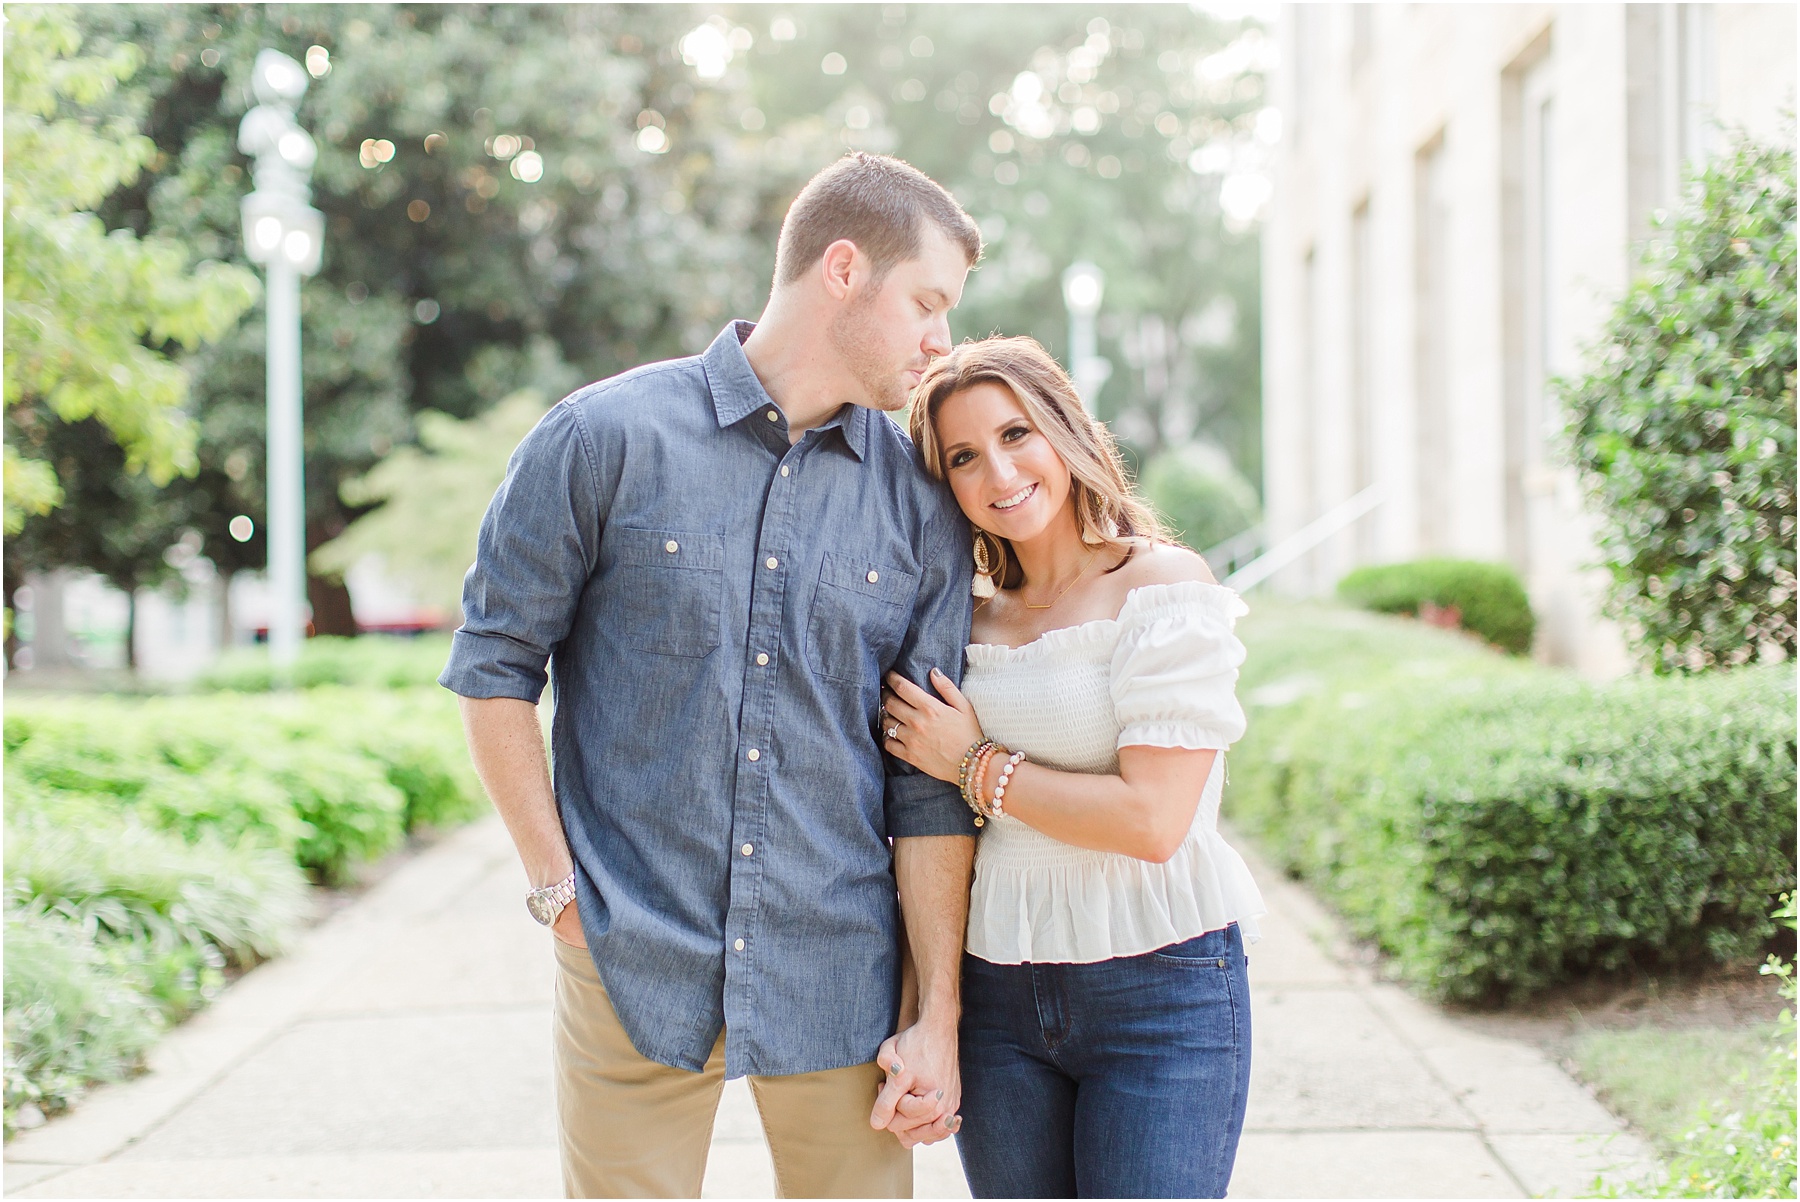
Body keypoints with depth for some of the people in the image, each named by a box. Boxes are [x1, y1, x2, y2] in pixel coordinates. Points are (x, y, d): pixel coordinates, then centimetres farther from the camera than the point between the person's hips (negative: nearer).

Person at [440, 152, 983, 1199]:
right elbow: (494, 668, 2)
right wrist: (559, 888, -3)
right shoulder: (604, 439, -4)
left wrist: (936, 1018, 2)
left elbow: (932, 781, 4)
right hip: (634, 968, -2)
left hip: (838, 982, 2)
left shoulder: (922, 503, 4)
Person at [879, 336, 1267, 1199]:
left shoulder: (1164, 586, -7)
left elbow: (1151, 820, -16)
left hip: (1158, 987, -5)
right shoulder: (973, 618, 10)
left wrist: (979, 767, -8)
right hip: (995, 989, 5)